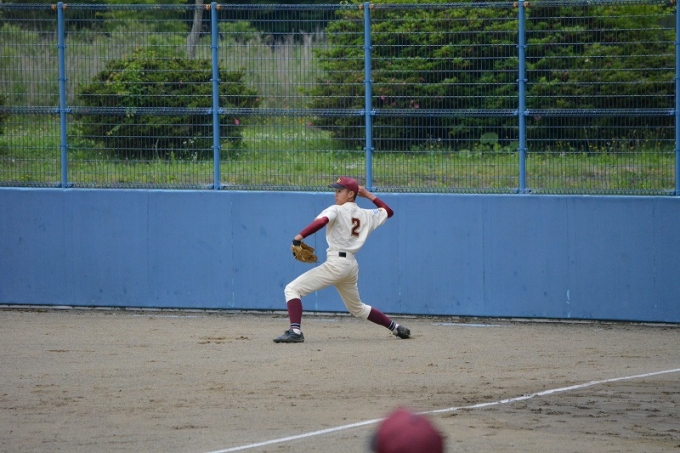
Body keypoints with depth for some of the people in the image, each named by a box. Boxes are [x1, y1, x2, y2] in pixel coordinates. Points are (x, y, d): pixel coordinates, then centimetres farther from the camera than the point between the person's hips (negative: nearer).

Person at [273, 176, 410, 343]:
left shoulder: (337, 210, -5)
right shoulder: (366, 215, 14)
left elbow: (321, 221, -26)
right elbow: (388, 212, 31)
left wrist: (300, 236, -26)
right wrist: (370, 196, 29)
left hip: (336, 263, -8)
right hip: (352, 266, 8)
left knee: (292, 289, -9)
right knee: (357, 308, 30)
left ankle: (295, 331, -26)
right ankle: (396, 328, 30)